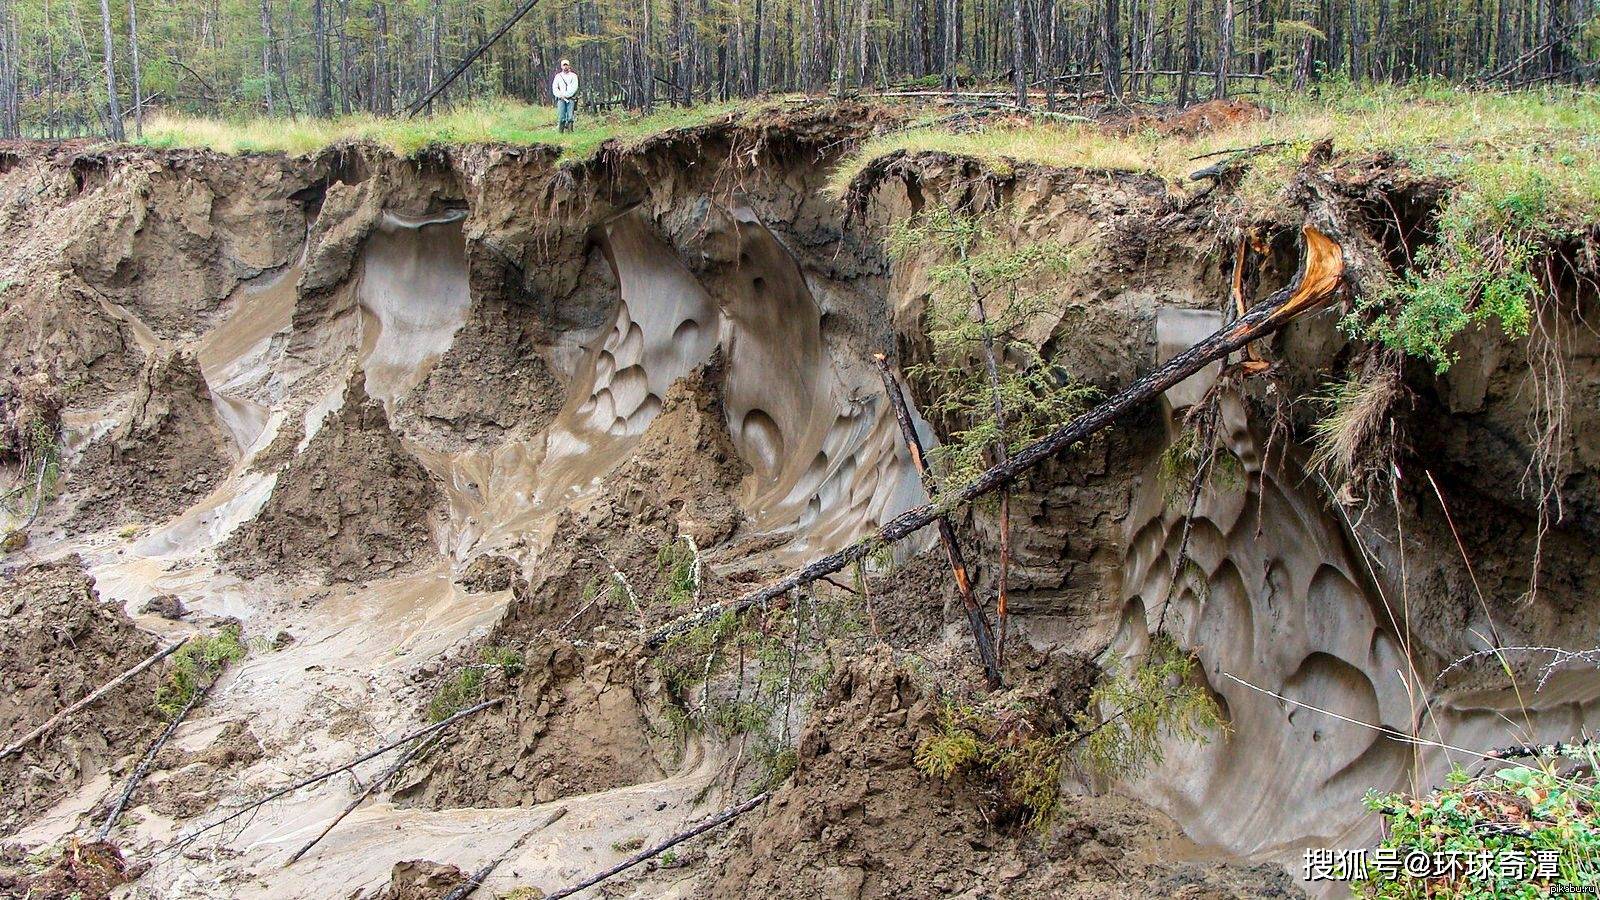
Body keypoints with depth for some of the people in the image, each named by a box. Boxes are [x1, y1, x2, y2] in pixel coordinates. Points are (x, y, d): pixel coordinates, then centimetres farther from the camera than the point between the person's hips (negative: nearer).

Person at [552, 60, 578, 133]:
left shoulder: (573, 76, 8)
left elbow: (574, 88, -2)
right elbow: (554, 88, 9)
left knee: (570, 117, -9)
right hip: (561, 99, 1)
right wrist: (561, 95, -7)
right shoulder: (558, 76, 14)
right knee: (561, 117, -7)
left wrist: (565, 95, -10)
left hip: (570, 99, -1)